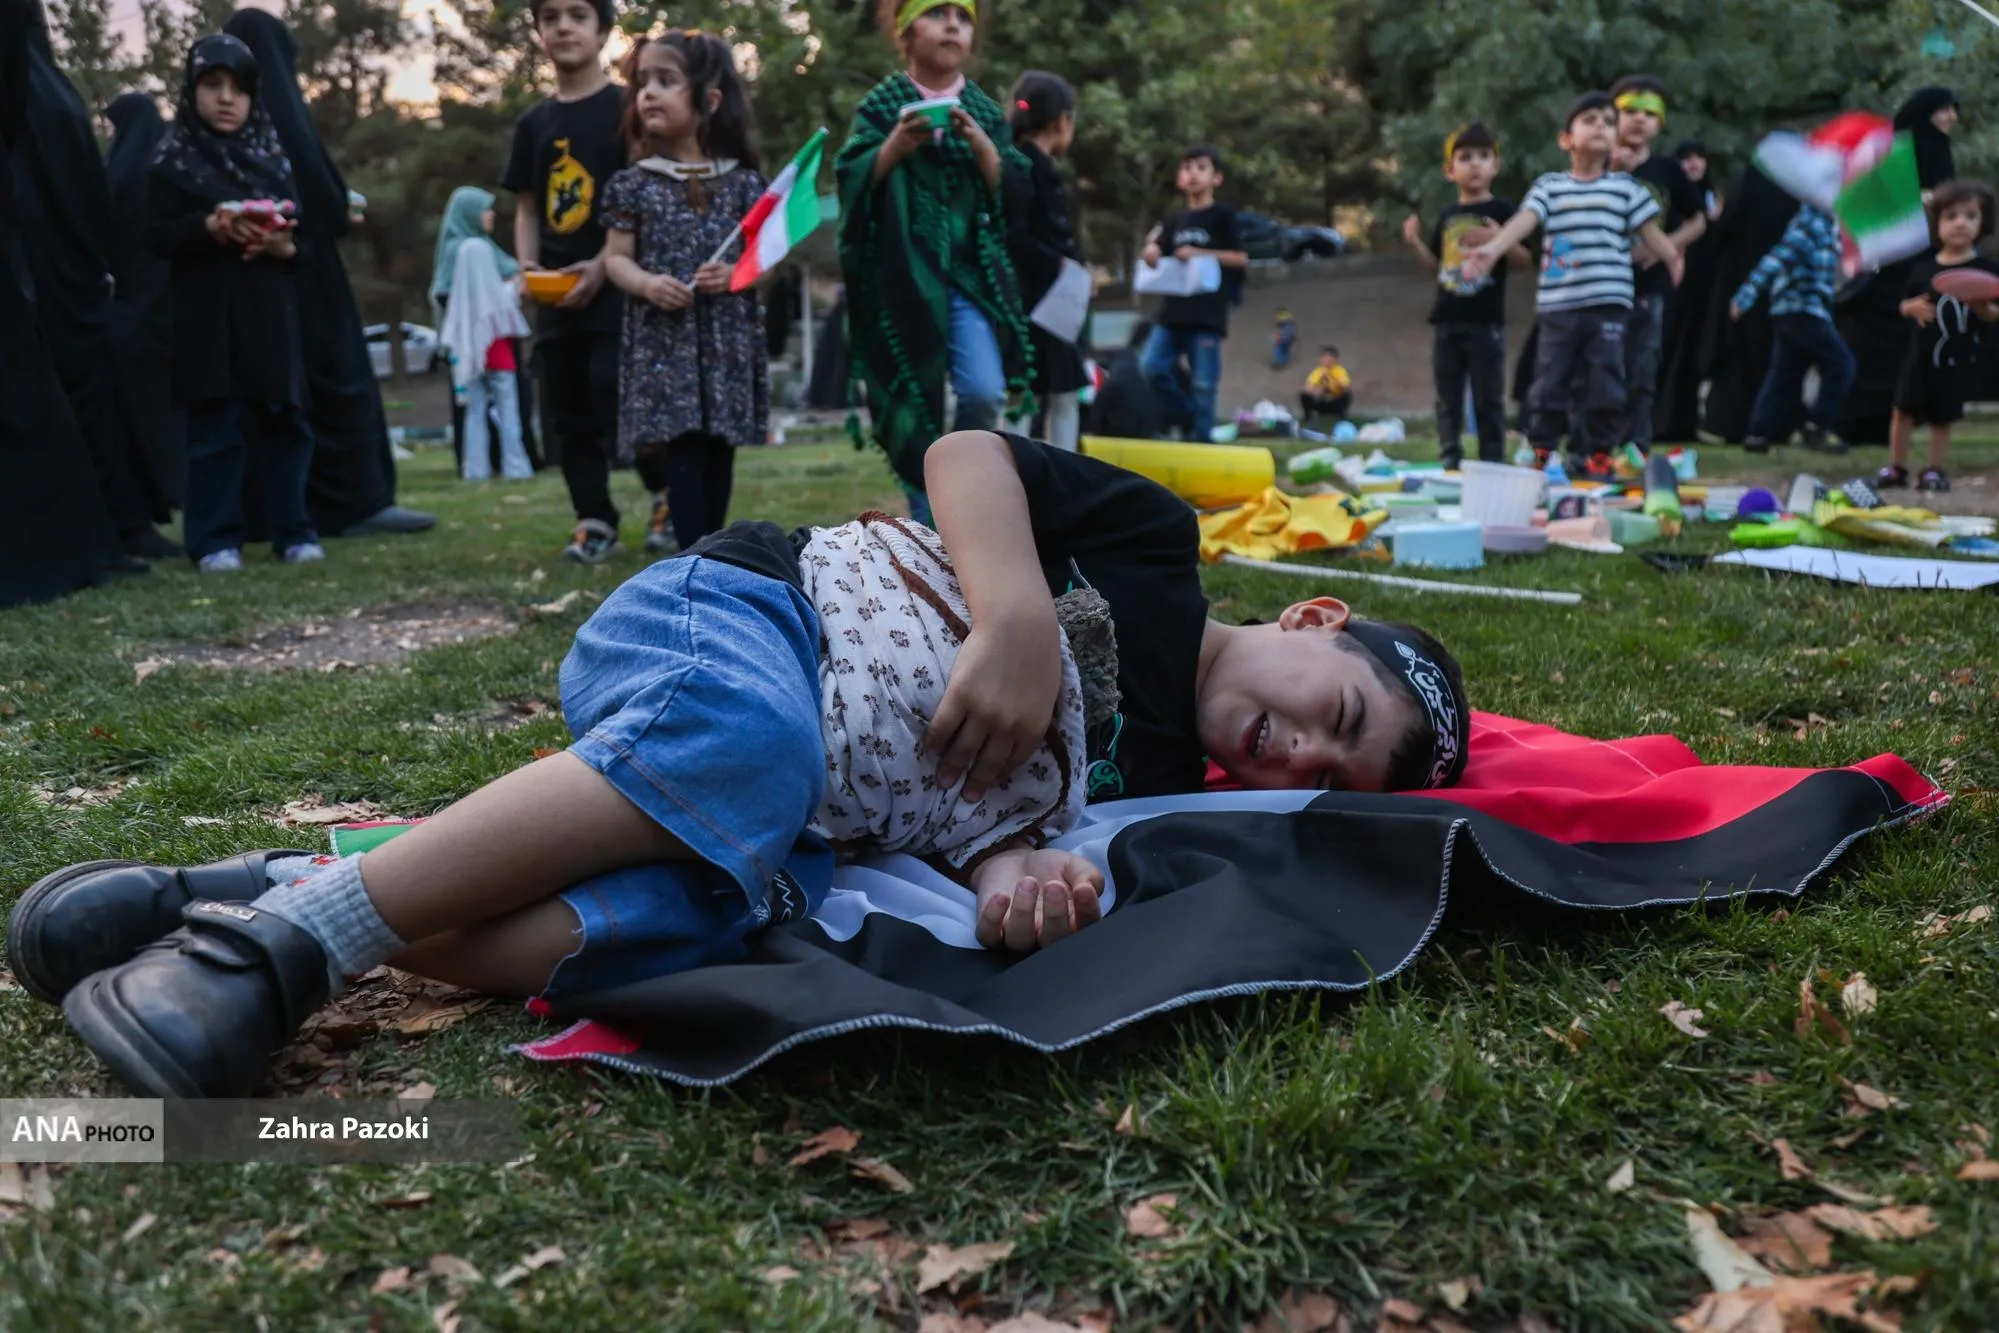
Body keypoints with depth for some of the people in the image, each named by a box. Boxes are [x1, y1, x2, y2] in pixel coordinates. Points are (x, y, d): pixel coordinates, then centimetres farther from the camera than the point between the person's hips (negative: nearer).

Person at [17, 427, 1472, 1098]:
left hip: (789, 843, 5)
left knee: (681, 924, -28)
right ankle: (279, 934, -27)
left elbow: (985, 814, 6)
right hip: (727, 624, -4)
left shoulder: (1157, 774, 15)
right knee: (746, 732, -39)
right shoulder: (1155, 546, 2)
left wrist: (1014, 872, -17)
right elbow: (965, 450, -6)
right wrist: (1017, 623, -21)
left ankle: (262, 886, -14)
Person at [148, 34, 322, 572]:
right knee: (214, 430, -1)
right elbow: (160, 235, -2)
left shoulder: (274, 154, 11)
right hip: (207, 316, -2)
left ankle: (293, 531, 12)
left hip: (270, 312, 2)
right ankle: (215, 540, 5)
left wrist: (285, 245, -12)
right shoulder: (173, 161, 4)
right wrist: (209, 227, -19)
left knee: (285, 422, 3)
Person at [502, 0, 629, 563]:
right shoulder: (534, 123, 15)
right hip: (556, 295, 6)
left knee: (618, 400, -14)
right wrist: (526, 265, 1)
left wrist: (603, 266, -16)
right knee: (569, 417, 6)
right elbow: (528, 206, 19)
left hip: (615, 286, -6)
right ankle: (595, 522, 14)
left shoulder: (626, 108, -1)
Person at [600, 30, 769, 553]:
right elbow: (615, 257, 6)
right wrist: (646, 283, -14)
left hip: (727, 336, 1)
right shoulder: (635, 184, 4)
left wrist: (737, 273, -14)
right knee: (681, 446, -8)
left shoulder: (743, 182, 4)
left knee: (720, 447, 6)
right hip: (664, 337, -1)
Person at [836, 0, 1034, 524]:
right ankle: (927, 526, 12)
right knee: (914, 403, -1)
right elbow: (852, 182, -4)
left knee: (984, 392, -15)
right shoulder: (881, 104, 4)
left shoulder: (985, 110, 11)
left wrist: (982, 145, -14)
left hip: (969, 272, 2)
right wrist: (895, 147, -19)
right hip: (902, 276, -2)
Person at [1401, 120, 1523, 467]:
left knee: (1488, 399, 0)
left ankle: (1493, 463, 5)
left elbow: (1528, 257, -4)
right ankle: (1450, 461, 15)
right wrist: (1415, 243, 3)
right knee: (1448, 399, 8)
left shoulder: (1502, 211, -1)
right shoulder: (1447, 217, 12)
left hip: (1486, 321, -4)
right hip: (1447, 320, 5)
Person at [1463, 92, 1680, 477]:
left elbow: (1652, 233, 10)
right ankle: (1542, 455, 14)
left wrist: (1675, 263, 3)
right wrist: (1491, 248, -23)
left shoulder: (1625, 187, 10)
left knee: (1605, 385, 0)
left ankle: (1597, 455, 11)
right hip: (1558, 305, 0)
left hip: (1608, 304, 0)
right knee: (1549, 385, 3)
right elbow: (1523, 221, -7)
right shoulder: (1549, 186, 8)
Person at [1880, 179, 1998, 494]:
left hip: (1959, 357, -1)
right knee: (1904, 408, -1)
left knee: (1942, 416, 4)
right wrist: (1914, 307, -12)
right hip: (1922, 351, 1)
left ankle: (1934, 470, 15)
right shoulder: (1923, 267, 2)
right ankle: (1896, 468, 9)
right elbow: (1904, 305, 10)